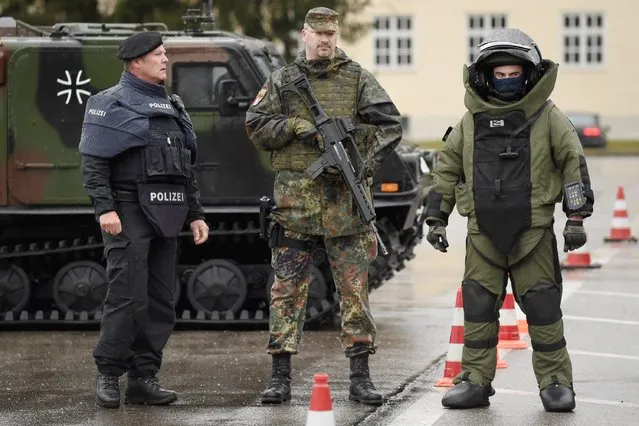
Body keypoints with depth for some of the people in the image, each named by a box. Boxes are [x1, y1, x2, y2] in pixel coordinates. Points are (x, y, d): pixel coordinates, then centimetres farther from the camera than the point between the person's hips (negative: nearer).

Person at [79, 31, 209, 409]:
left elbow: (187, 170, 23)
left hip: (166, 218, 7)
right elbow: (94, 163, -9)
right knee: (128, 296, -12)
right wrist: (104, 208, -19)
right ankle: (108, 375, -2)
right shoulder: (111, 105, -1)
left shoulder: (173, 108, 20)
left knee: (162, 303, 5)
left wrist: (196, 214, 17)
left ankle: (144, 379, 9)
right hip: (129, 213, -7)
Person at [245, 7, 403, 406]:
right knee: (288, 288, 1)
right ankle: (281, 376, 6)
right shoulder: (282, 80, 10)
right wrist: (296, 127, -10)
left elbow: (389, 123, 2)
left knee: (355, 289, 1)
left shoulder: (358, 78, 7)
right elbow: (256, 126, 5)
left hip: (346, 199, 0)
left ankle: (360, 376, 6)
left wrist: (369, 161, -12)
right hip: (295, 197, 0)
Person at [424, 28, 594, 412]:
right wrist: (436, 218, 12)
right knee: (478, 309, 2)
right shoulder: (471, 121, 9)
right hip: (483, 233, 3)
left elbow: (574, 163, 1)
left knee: (543, 309, -1)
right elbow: (446, 169, 15)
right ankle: (475, 381, 11)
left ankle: (556, 383, 7)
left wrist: (577, 217, -3)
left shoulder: (547, 117, 1)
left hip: (533, 232, -3)